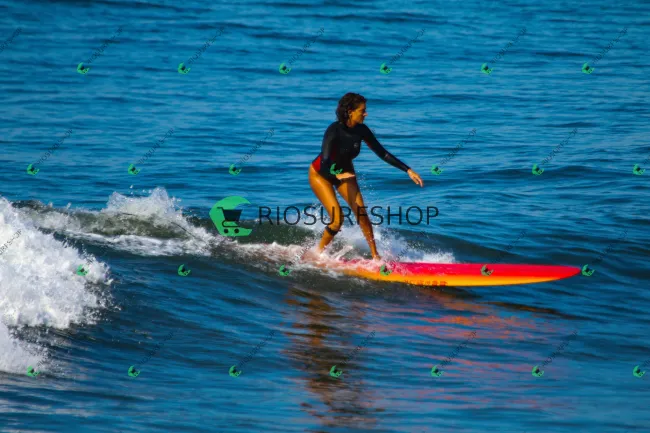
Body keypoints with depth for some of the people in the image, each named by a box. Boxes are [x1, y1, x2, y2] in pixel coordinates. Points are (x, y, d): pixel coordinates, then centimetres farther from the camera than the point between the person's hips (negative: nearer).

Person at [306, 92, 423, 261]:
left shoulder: (361, 130, -16)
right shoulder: (334, 130, -33)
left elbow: (382, 153, -7)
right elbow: (325, 160, -42)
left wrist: (408, 170, -11)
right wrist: (338, 174, -63)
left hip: (344, 172, 5)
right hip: (321, 174, -5)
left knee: (361, 213, -10)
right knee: (337, 218, -18)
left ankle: (375, 256, -1)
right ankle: (317, 253, 2)